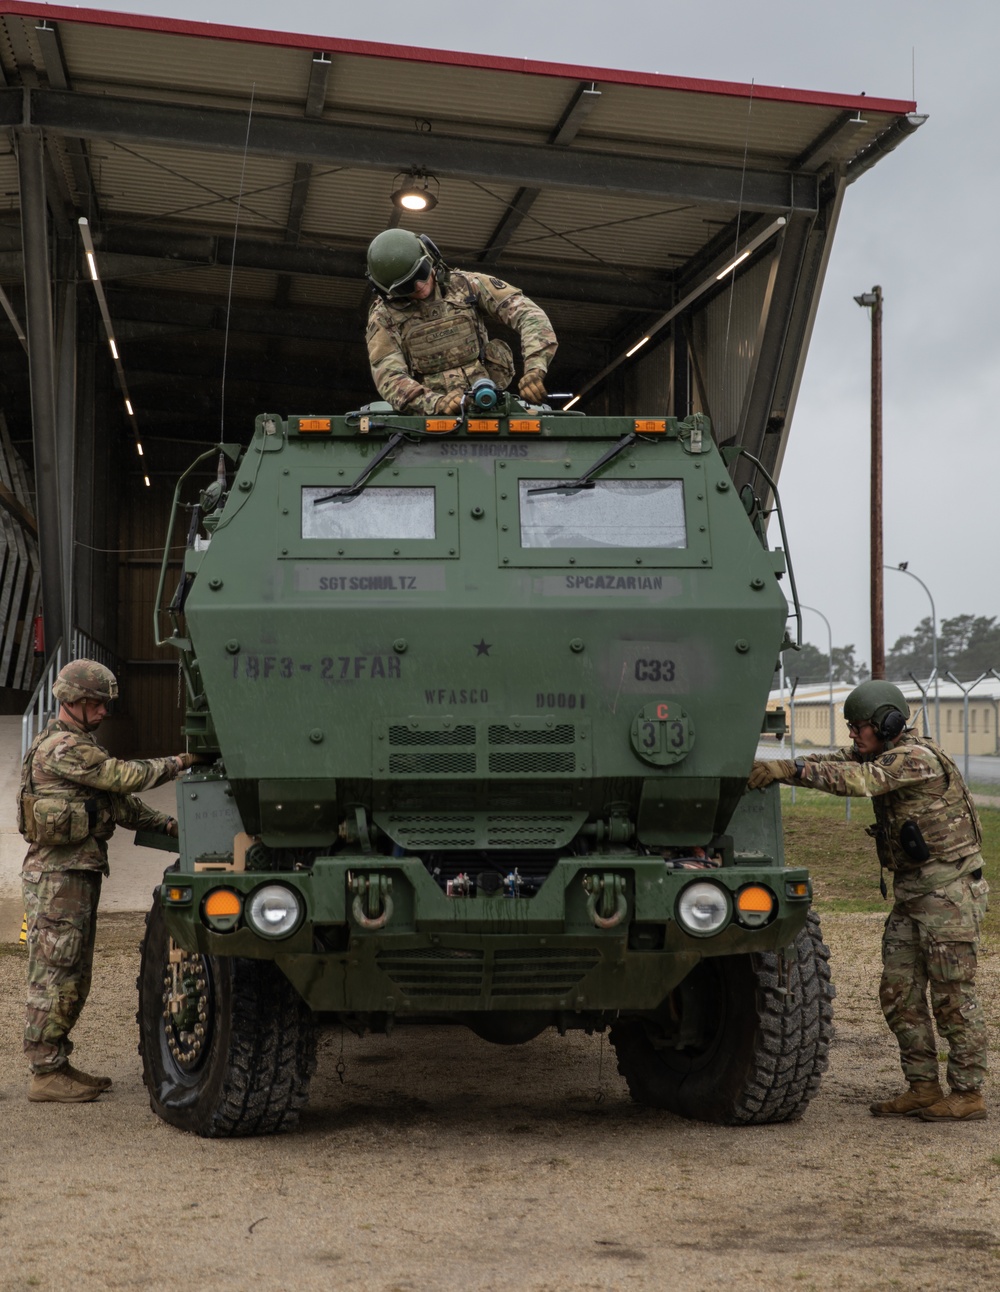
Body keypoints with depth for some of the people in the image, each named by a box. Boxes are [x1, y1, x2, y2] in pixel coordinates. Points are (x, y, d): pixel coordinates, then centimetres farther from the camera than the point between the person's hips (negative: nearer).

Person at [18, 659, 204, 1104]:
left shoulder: (79, 746, 20)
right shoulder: (62, 748, -15)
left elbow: (117, 799, 18)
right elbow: (124, 776, -19)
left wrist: (165, 824, 7)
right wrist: (178, 763, -8)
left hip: (79, 872, 10)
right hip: (58, 875, -10)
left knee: (73, 977, 13)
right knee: (54, 975, -7)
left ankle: (57, 1064, 19)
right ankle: (44, 1073, -3)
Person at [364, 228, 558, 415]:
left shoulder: (466, 285, 7)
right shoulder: (384, 317, 4)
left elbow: (527, 313, 1)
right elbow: (389, 377, -8)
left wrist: (535, 368, -17)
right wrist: (435, 403, -26)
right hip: (431, 415, -1)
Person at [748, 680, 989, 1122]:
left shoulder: (917, 758, -20)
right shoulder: (878, 754, 10)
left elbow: (859, 780, -33)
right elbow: (834, 762, 3)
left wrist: (788, 769, -37)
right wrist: (768, 767, -12)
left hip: (949, 891, -9)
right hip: (911, 891, 10)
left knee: (953, 995, -4)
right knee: (899, 992, 8)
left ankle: (968, 1094, 4)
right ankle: (923, 1088, 14)